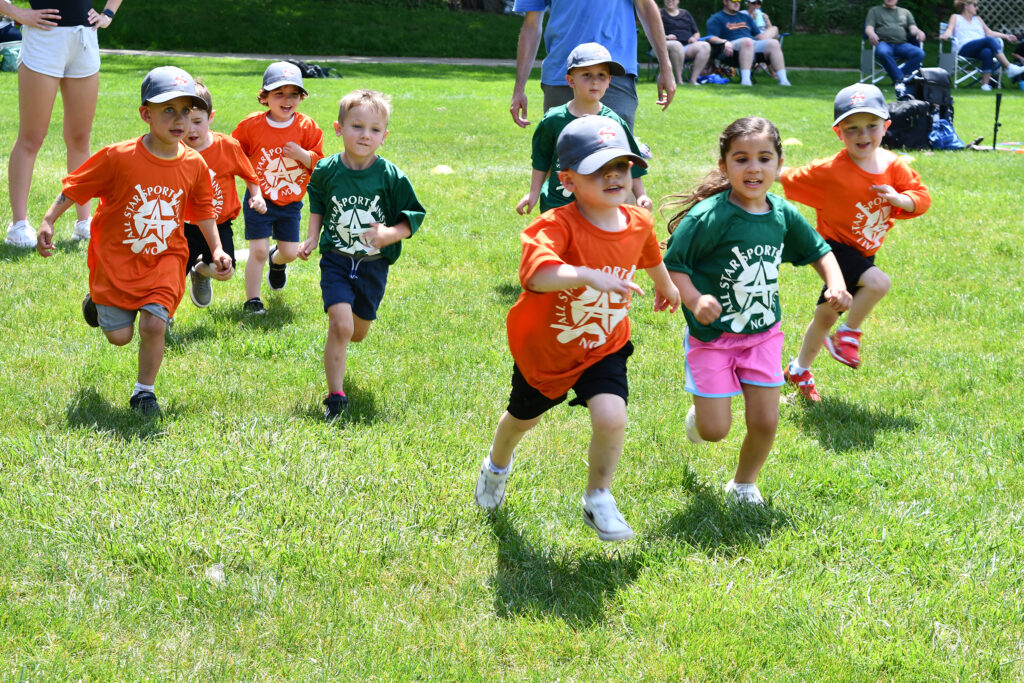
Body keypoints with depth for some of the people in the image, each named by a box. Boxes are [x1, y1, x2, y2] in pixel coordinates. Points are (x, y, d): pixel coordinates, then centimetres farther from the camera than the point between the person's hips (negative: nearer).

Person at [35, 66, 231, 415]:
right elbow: (75, 188, -8)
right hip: (117, 260, -1)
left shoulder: (194, 165, -6)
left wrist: (216, 249, 2)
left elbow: (203, 210, 10)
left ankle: (144, 391, 10)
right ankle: (98, 301, 42)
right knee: (119, 336, 5)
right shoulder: (119, 157, -17)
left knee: (153, 325, -15)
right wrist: (48, 222, -14)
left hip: (164, 259, 2)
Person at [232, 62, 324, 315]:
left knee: (290, 252, 7)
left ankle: (277, 261, 45)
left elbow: (319, 164, -4)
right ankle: (252, 300, 5)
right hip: (259, 199, -2)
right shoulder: (251, 125, -9)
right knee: (259, 250, -8)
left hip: (291, 202, 2)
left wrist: (303, 155, -22)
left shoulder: (308, 128, -6)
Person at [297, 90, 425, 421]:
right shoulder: (326, 171, -7)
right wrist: (312, 238, 2)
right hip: (336, 260, -1)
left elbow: (411, 218, -5)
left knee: (358, 332, 16)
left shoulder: (391, 177, -12)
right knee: (341, 326, -19)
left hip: (373, 265, 1)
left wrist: (390, 234, -24)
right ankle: (335, 396, -7)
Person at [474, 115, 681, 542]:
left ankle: (597, 500, 5)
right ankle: (497, 467, 59)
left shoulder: (638, 223, -13)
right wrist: (587, 276, -67)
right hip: (544, 348, -2)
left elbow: (650, 255, 14)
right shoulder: (557, 226, -32)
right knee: (523, 418, 23)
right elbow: (535, 273, -54)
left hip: (603, 347, 2)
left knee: (610, 417, -22)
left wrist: (665, 285, 33)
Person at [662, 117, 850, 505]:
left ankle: (743, 484, 30)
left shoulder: (783, 214, -3)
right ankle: (699, 413, 35)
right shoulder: (709, 216, -20)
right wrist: (693, 299, -33)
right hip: (713, 335, -4)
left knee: (765, 423, 2)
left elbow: (818, 251, 14)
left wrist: (835, 284, -3)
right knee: (715, 430, -4)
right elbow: (672, 265, -17)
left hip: (763, 334, 4)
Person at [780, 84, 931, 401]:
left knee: (826, 316, 20)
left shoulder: (893, 166, -8)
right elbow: (788, 180, -12)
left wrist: (900, 199, -23)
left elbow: (921, 197, -6)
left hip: (862, 254, 6)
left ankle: (799, 369, 40)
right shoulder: (831, 171, -22)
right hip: (835, 248, -6)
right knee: (878, 282, -31)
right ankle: (849, 336, -8)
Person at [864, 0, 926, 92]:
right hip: (884, 43, -2)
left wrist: (918, 32, -9)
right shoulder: (875, 10, 21)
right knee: (882, 52, -41)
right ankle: (899, 79, -36)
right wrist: (871, 34, -18)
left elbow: (912, 28, 16)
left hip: (902, 44, 2)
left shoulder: (905, 12, 27)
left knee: (919, 53, -30)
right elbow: (869, 28, 7)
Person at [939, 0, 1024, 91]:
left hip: (980, 49, 4)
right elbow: (950, 29, 5)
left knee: (987, 52, -36)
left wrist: (1006, 36, 17)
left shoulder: (978, 19, 36)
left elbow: (989, 33, 28)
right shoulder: (955, 17, 23)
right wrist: (946, 35, -18)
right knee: (990, 40, -31)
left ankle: (985, 84, -45)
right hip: (964, 49, -4)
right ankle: (1009, 68, -41)